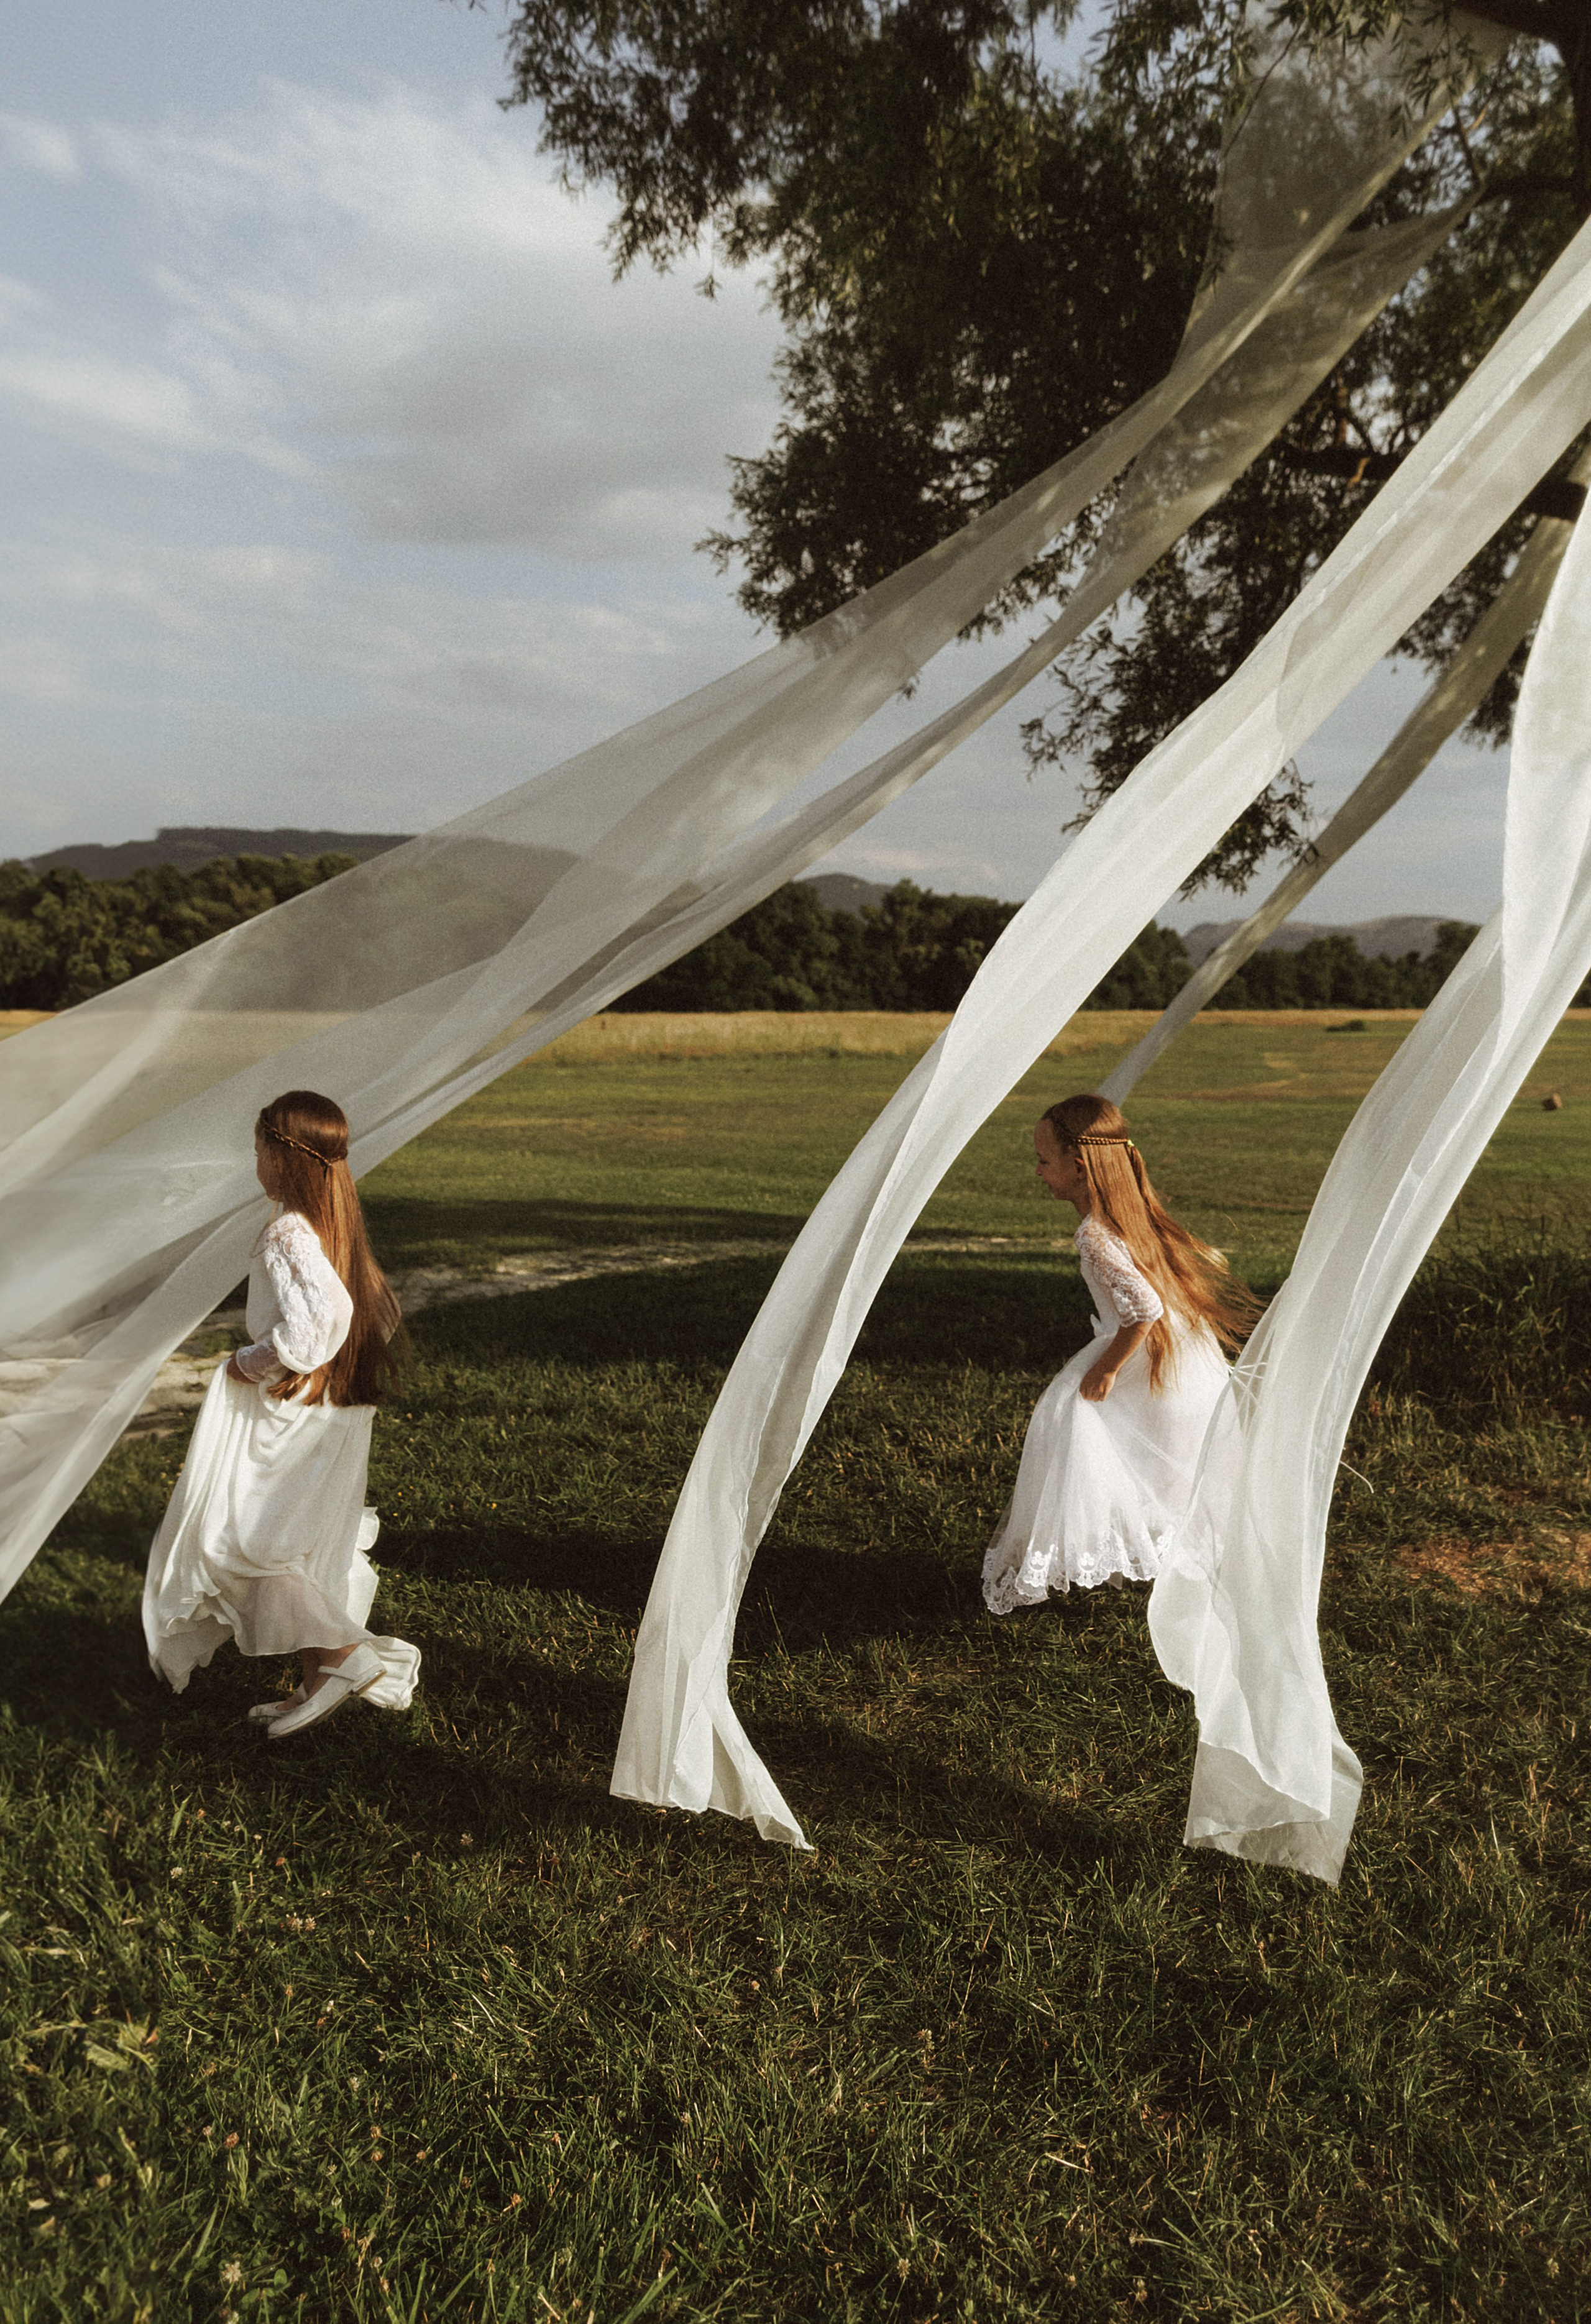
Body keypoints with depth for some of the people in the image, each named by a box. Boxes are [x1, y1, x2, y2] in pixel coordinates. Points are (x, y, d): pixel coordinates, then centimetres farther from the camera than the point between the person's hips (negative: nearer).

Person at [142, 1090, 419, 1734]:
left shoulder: (286, 1236, -20)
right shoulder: (339, 1228, 6)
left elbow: (303, 1334, -30)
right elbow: (381, 1312, 11)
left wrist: (247, 1365, -14)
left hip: (289, 1412, -8)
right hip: (338, 1411, 9)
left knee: (236, 1542, 1)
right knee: (304, 1552, 16)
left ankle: (345, 1655, -6)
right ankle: (315, 1685, 22)